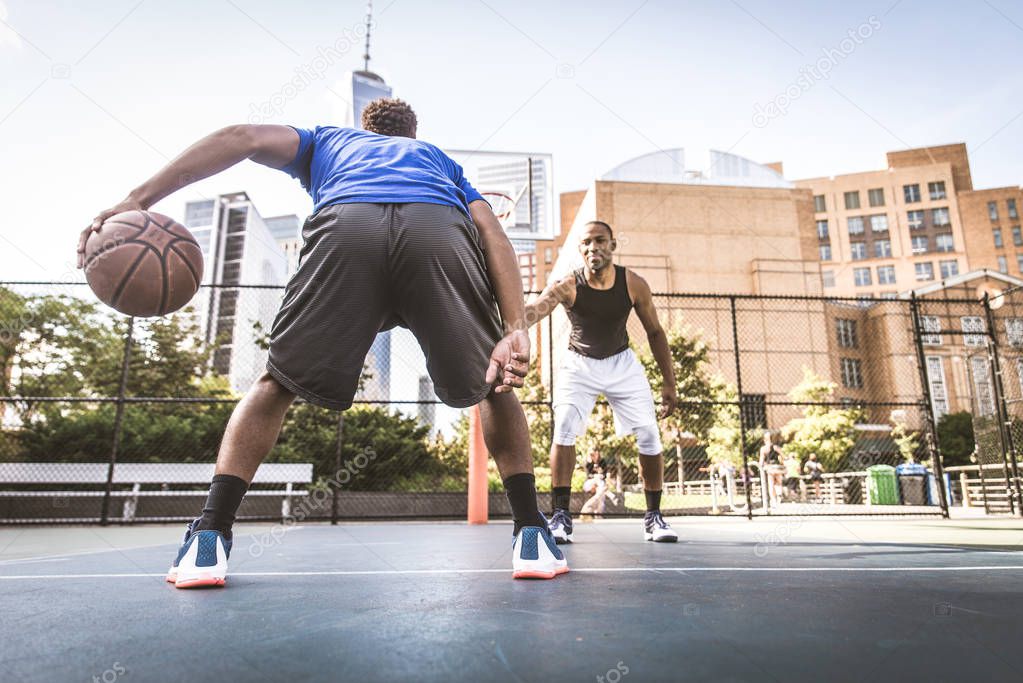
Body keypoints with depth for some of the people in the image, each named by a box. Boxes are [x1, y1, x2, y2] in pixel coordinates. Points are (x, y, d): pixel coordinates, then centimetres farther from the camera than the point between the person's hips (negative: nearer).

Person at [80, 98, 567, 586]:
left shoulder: (327, 141, 42)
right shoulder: (440, 159, 43)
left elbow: (243, 138, 20)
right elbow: (491, 231, 22)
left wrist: (137, 199, 11)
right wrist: (515, 331, 8)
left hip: (344, 227, 0)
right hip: (439, 231, 1)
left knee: (276, 382, 22)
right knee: (495, 384, 22)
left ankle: (209, 538, 13)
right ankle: (532, 536, 16)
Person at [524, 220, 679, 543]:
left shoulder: (634, 284, -16)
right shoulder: (567, 286, -23)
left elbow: (655, 332, -3)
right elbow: (537, 307, -45)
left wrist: (669, 383, -4)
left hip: (622, 363, 2)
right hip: (579, 364, -2)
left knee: (649, 435, -5)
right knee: (564, 430, -21)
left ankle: (653, 517, 14)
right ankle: (560, 517, -10)